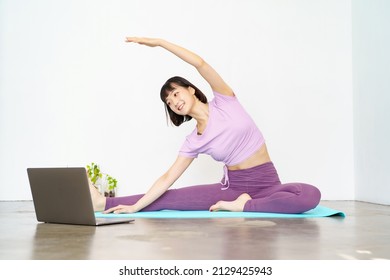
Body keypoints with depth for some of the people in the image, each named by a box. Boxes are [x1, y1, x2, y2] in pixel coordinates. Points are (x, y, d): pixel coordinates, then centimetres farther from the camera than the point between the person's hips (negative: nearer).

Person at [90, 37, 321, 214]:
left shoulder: (224, 102, -3)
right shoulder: (194, 142, 2)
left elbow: (200, 64, -16)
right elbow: (168, 178, -1)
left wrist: (159, 42, -15)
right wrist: (135, 206, -9)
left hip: (266, 183, -2)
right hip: (232, 186, 2)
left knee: (311, 195, -35)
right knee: (168, 198, -13)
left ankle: (243, 206, -25)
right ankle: (105, 202, -9)